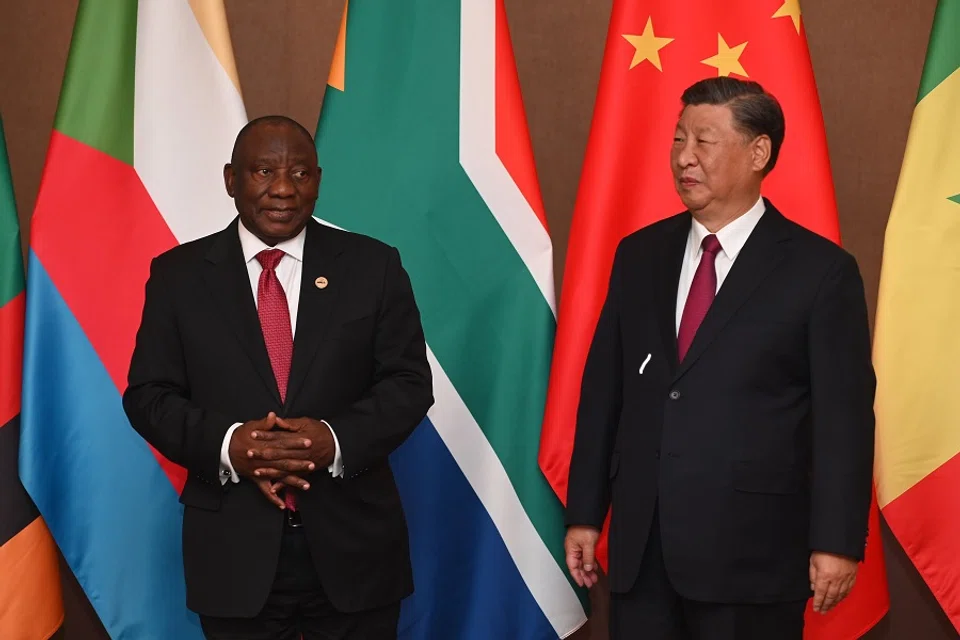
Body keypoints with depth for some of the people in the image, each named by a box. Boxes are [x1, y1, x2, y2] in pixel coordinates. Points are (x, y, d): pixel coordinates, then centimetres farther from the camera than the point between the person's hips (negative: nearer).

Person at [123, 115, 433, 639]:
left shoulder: (373, 266, 3)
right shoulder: (179, 275, 3)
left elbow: (409, 382, 1)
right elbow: (148, 395, 2)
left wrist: (338, 439, -17)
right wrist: (226, 443, -17)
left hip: (353, 547, 0)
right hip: (234, 552, 0)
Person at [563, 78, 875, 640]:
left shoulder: (820, 270, -4)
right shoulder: (639, 256, 9)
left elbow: (844, 417, -6)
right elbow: (603, 388, 11)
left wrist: (837, 542, -9)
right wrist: (585, 513, 9)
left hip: (752, 552, -4)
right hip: (641, 550, 4)